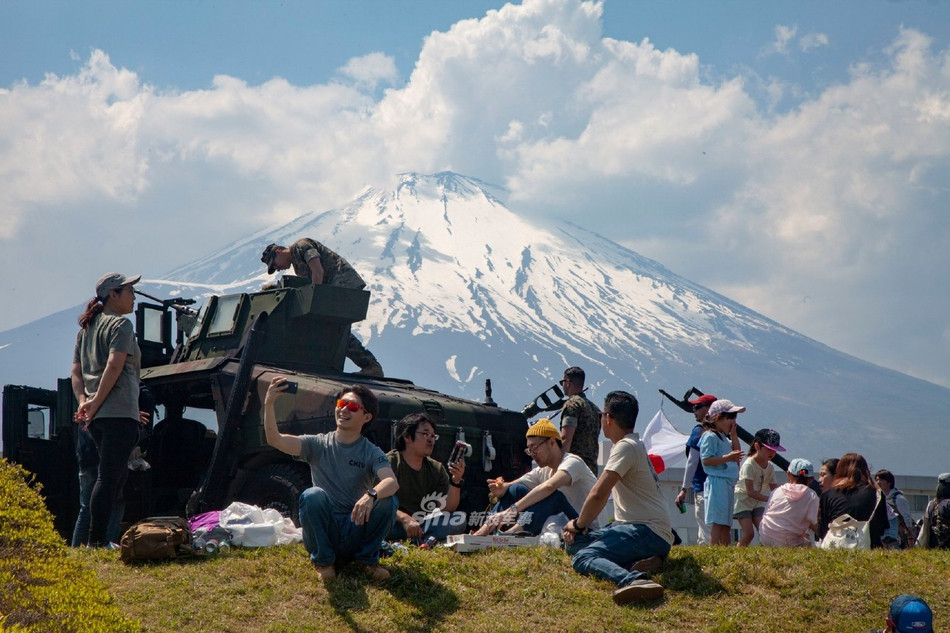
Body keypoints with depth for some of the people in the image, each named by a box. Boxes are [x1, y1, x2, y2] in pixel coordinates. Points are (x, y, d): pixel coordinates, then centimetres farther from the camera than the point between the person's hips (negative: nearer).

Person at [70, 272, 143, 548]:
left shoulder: (86, 328, 22)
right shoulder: (120, 324, -4)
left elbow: (76, 372, 16)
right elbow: (114, 365, -18)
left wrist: (83, 401, 3)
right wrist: (96, 403, -17)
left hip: (96, 417, 8)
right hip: (119, 411, -8)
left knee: (114, 476, 16)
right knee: (109, 478, -10)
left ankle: (95, 538, 14)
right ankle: (97, 541, -13)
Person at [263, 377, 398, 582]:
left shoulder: (372, 453, -1)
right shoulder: (319, 445, 2)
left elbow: (392, 482, -22)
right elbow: (275, 440, -13)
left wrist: (371, 495, -44)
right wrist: (269, 404, -28)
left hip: (356, 536, 0)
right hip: (323, 533, 0)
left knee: (387, 502, -26)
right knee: (312, 495, -29)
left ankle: (368, 559, -1)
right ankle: (323, 561, -8)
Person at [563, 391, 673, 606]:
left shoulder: (626, 447, -11)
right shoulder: (628, 445, 21)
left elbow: (599, 494, -20)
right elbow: (602, 494, 24)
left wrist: (579, 524, -4)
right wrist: (581, 523, 11)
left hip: (648, 532, -10)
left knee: (582, 558, -27)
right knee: (574, 542, 6)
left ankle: (633, 579, -54)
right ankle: (639, 561, -10)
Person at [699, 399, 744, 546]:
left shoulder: (725, 438, 22)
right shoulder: (710, 436, -7)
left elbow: (737, 454, 19)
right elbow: (706, 460, -16)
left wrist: (734, 435, 13)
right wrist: (728, 457, -23)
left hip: (728, 484, 10)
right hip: (717, 483, -10)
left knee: (726, 524, 8)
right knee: (717, 523, -14)